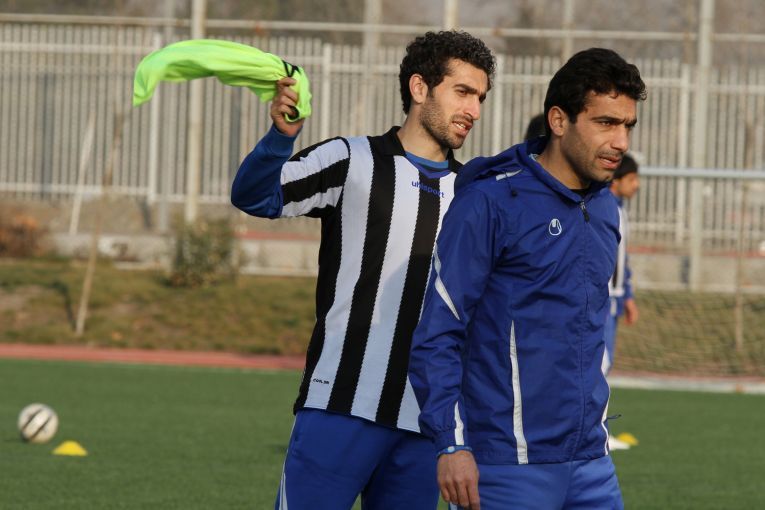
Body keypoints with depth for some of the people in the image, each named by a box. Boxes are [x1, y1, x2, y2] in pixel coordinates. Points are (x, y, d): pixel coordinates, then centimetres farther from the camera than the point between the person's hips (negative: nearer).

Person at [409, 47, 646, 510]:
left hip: (590, 467, 7)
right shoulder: (491, 202, -9)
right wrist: (452, 444, -18)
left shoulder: (605, 210, 13)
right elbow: (437, 332, -12)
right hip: (509, 467, -6)